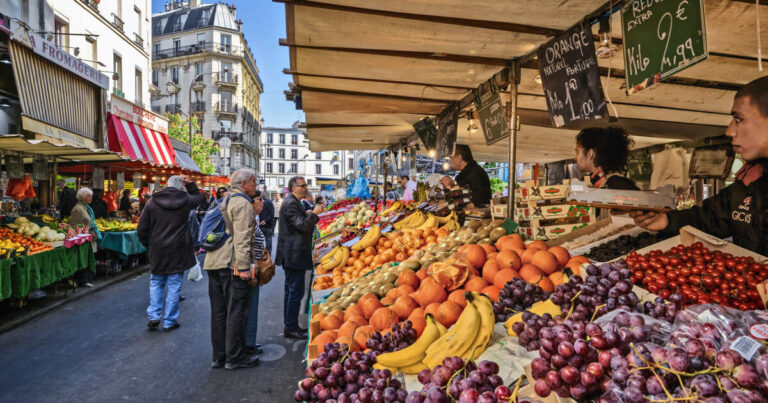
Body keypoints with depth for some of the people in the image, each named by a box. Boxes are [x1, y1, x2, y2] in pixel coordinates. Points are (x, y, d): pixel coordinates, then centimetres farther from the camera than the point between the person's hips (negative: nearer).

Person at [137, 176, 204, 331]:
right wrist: (190, 183, 14)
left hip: (157, 251, 2)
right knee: (174, 286, 5)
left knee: (156, 284, 19)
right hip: (178, 252, -2)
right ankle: (169, 321, 11)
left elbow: (141, 229, 0)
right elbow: (199, 197, 20)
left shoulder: (152, 202, -1)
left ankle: (154, 316, 13)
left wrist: (148, 245, 13)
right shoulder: (186, 201, -5)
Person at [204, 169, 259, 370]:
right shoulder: (243, 203, -10)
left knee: (218, 311, 13)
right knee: (236, 312, 0)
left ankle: (218, 356, 22)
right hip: (231, 264, -9)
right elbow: (242, 238, -18)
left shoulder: (224, 201, 20)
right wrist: (243, 266, -20)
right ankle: (234, 358, 8)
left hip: (214, 262, 9)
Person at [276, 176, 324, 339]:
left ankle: (289, 325, 25)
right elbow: (302, 226, -23)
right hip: (294, 255, -11)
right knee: (296, 291, -5)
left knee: (291, 290, 16)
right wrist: (314, 214, -14)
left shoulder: (294, 203, 18)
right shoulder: (291, 204, -16)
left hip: (291, 255, 11)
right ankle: (290, 328, 2)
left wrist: (306, 215, 9)